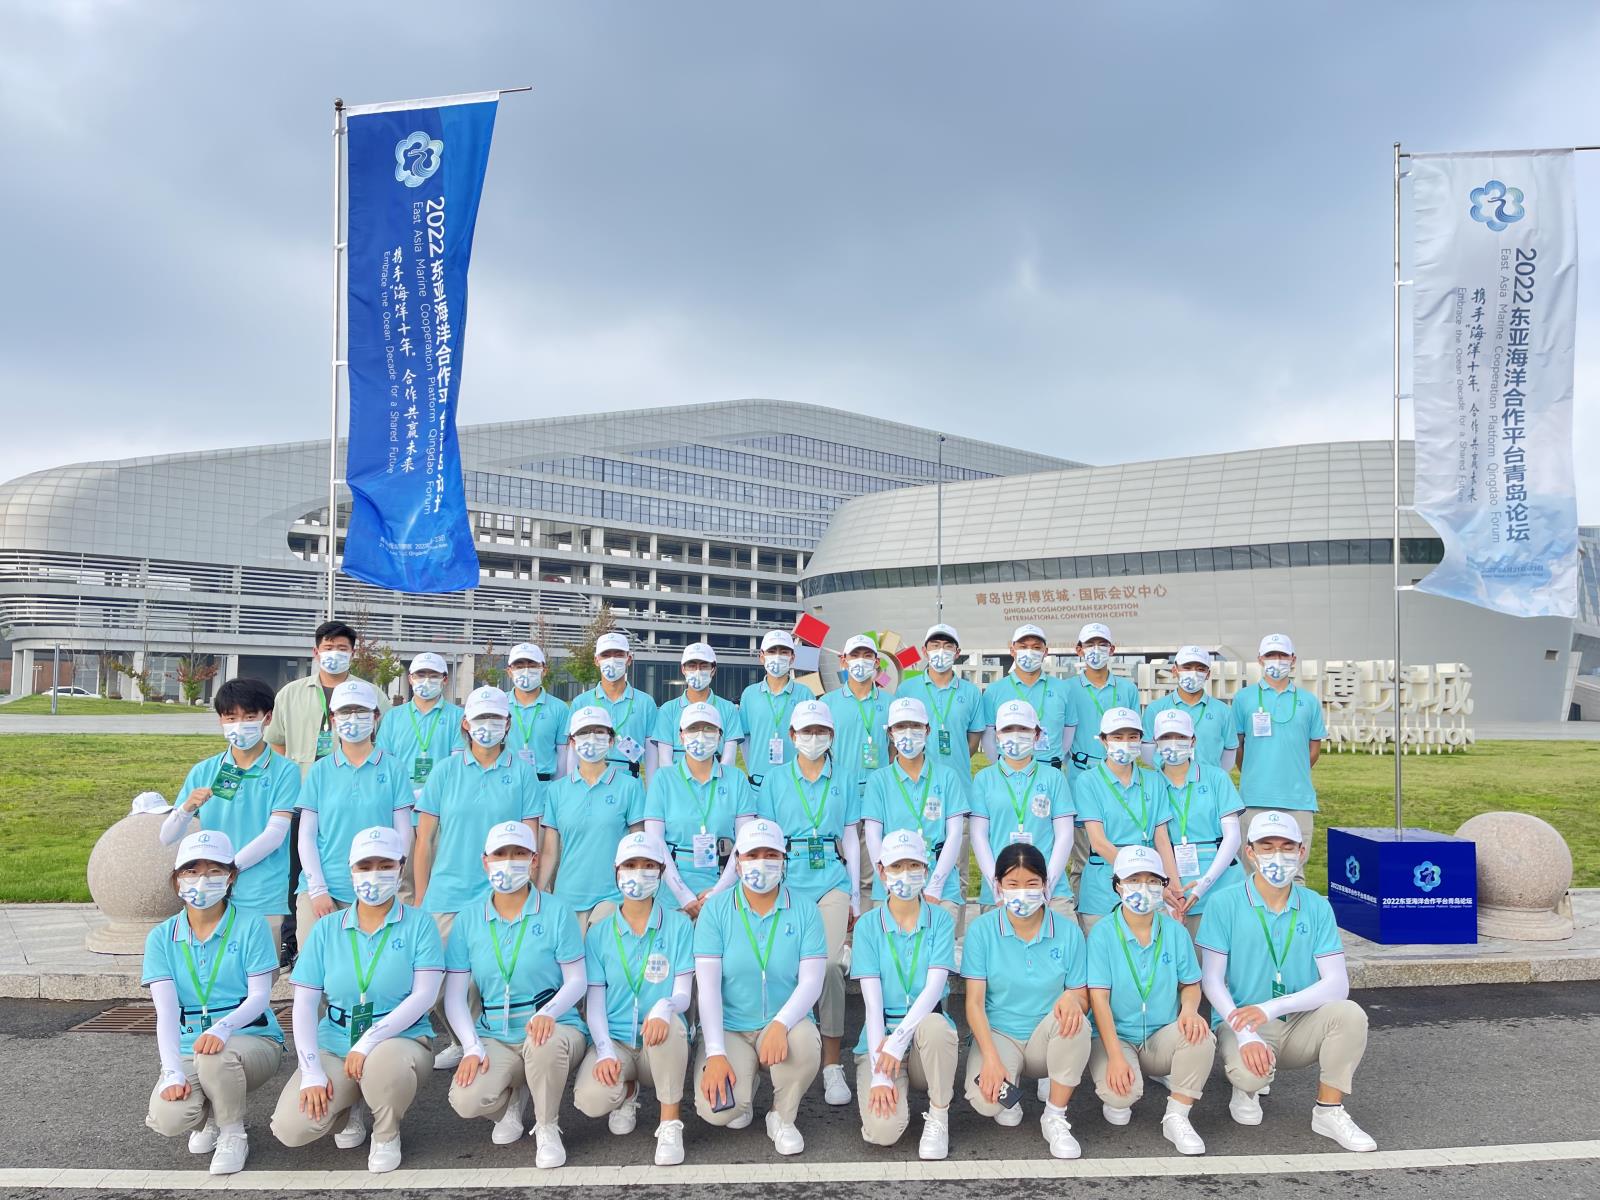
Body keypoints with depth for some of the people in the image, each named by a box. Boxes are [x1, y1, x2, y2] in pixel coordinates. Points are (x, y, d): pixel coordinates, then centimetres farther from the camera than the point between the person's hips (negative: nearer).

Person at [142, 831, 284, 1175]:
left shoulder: (251, 925, -4)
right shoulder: (162, 937, 4)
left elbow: (259, 996, -10)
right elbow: (166, 1010, -6)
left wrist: (223, 1027, -32)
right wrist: (172, 1072, -20)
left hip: (253, 1040, -2)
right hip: (189, 1049, 3)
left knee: (215, 1055, -37)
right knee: (167, 1118, -27)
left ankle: (233, 1135, -6)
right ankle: (211, 1116, 12)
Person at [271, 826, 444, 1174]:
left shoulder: (418, 925, -2)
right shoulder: (326, 930, 6)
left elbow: (424, 995, -12)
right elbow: (304, 1002, 1)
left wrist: (369, 1042, -22)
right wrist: (311, 1071, -11)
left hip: (402, 1038, -3)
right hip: (334, 1045, 3)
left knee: (383, 1063, -38)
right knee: (290, 1128, -20)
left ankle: (387, 1135, -2)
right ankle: (353, 1111, 15)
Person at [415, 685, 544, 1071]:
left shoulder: (522, 773, 3)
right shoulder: (445, 771, 5)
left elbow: (529, 841, 4)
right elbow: (424, 839, 7)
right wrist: (420, 898, 5)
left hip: (500, 897, -1)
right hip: (446, 895, 2)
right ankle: (459, 1043, 25)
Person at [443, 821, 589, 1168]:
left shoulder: (556, 911, -3)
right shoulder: (468, 920, 5)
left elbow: (576, 981, -4)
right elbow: (454, 995, 3)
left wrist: (548, 1012, -25)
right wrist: (472, 1047, -11)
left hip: (555, 1026, -2)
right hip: (494, 1036, 2)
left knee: (546, 1044, -38)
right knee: (466, 1101, -27)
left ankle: (547, 1129, -7)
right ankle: (514, 1099, 13)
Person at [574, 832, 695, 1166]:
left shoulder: (678, 925, -1)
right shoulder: (599, 933, 4)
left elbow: (683, 994, -6)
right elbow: (595, 1002, 1)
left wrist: (664, 1007, -31)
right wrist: (605, 1051, -17)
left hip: (663, 1046, -1)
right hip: (614, 1041, 2)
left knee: (668, 1021, -37)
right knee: (590, 1100, -29)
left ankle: (671, 1124, -18)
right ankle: (626, 1092, 11)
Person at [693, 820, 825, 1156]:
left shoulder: (805, 912, -2)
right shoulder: (715, 910, -4)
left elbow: (811, 982, -9)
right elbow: (707, 985, -9)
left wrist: (781, 1024, -29)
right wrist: (715, 1053, -19)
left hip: (784, 1025, 0)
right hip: (729, 1028, 0)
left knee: (804, 1041, -34)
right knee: (715, 1111, -24)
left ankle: (783, 1118, -2)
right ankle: (742, 1097, 17)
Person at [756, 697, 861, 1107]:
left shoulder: (844, 778, 9)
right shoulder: (776, 781, 8)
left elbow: (850, 838, 11)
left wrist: (855, 896, 10)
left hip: (831, 878, 0)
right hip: (789, 879, 0)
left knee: (829, 963, -13)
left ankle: (832, 1065, -4)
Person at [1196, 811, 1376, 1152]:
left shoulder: (1317, 908, 0)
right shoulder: (1225, 903, -7)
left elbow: (1337, 984, -9)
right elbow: (1211, 980, -8)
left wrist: (1271, 1008, -24)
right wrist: (1246, 1035, -24)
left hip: (1299, 1026, 3)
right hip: (1240, 1023, -3)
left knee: (1349, 1014, -26)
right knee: (1251, 1071, -34)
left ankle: (1328, 1111, -6)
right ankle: (1247, 1088, 6)